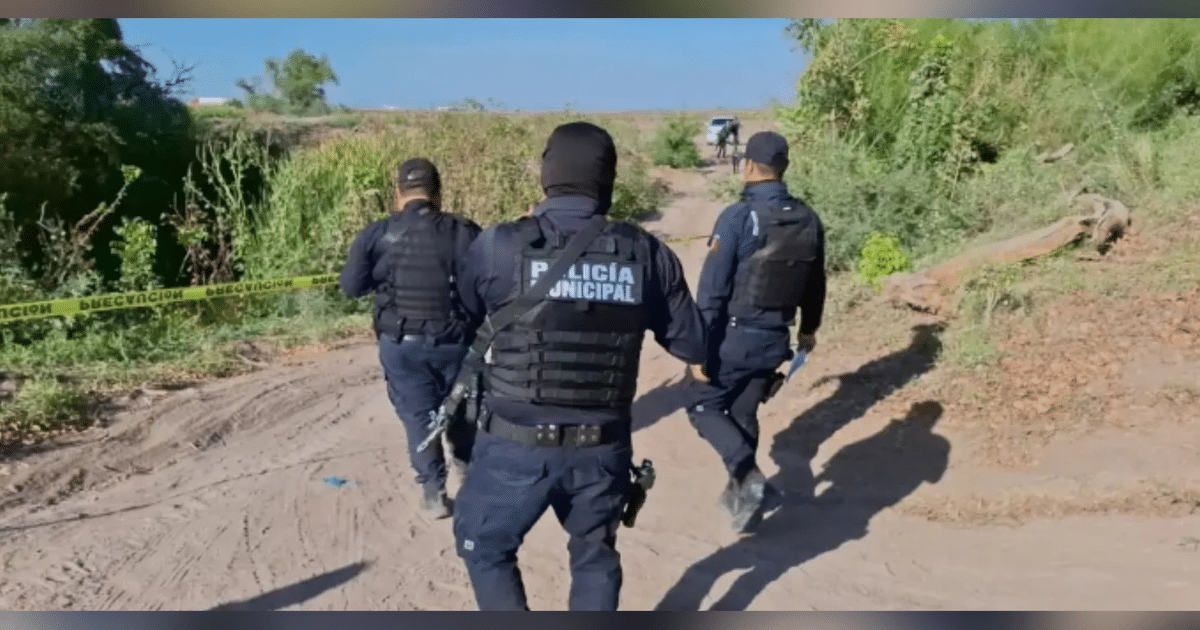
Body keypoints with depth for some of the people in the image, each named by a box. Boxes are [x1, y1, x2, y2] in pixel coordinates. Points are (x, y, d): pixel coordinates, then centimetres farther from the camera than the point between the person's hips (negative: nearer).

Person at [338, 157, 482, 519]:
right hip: (455, 340, 1)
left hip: (401, 343, -1)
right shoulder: (465, 232, -9)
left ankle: (434, 493, 15)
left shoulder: (376, 235, -8)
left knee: (418, 415, 12)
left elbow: (351, 286, -1)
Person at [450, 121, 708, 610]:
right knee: (594, 555, 25)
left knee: (485, 548, 23)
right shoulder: (646, 254, -6)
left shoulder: (500, 246, -12)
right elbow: (693, 346, 3)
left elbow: (460, 316, 7)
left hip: (517, 445, -2)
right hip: (603, 447, 3)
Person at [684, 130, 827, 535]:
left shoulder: (738, 217, -18)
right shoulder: (809, 221, 1)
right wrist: (809, 329, 27)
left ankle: (747, 475, -7)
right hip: (774, 340, 6)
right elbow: (815, 284, 12)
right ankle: (740, 492, 28)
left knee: (703, 405, 11)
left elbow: (712, 289, -18)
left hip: (735, 336, -6)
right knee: (744, 414, 20)